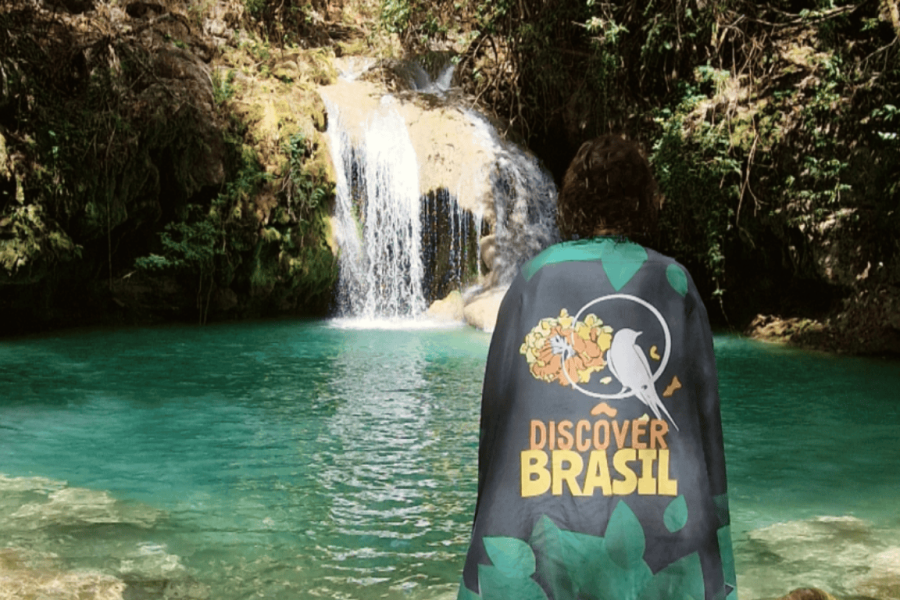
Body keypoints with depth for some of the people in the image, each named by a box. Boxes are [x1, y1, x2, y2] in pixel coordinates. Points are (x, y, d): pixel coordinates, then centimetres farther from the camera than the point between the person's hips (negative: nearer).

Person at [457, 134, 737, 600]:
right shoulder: (676, 285, 0)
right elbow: (702, 410, 2)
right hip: (654, 523, 0)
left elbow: (499, 408, 0)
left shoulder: (533, 280, -1)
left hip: (547, 517, 0)